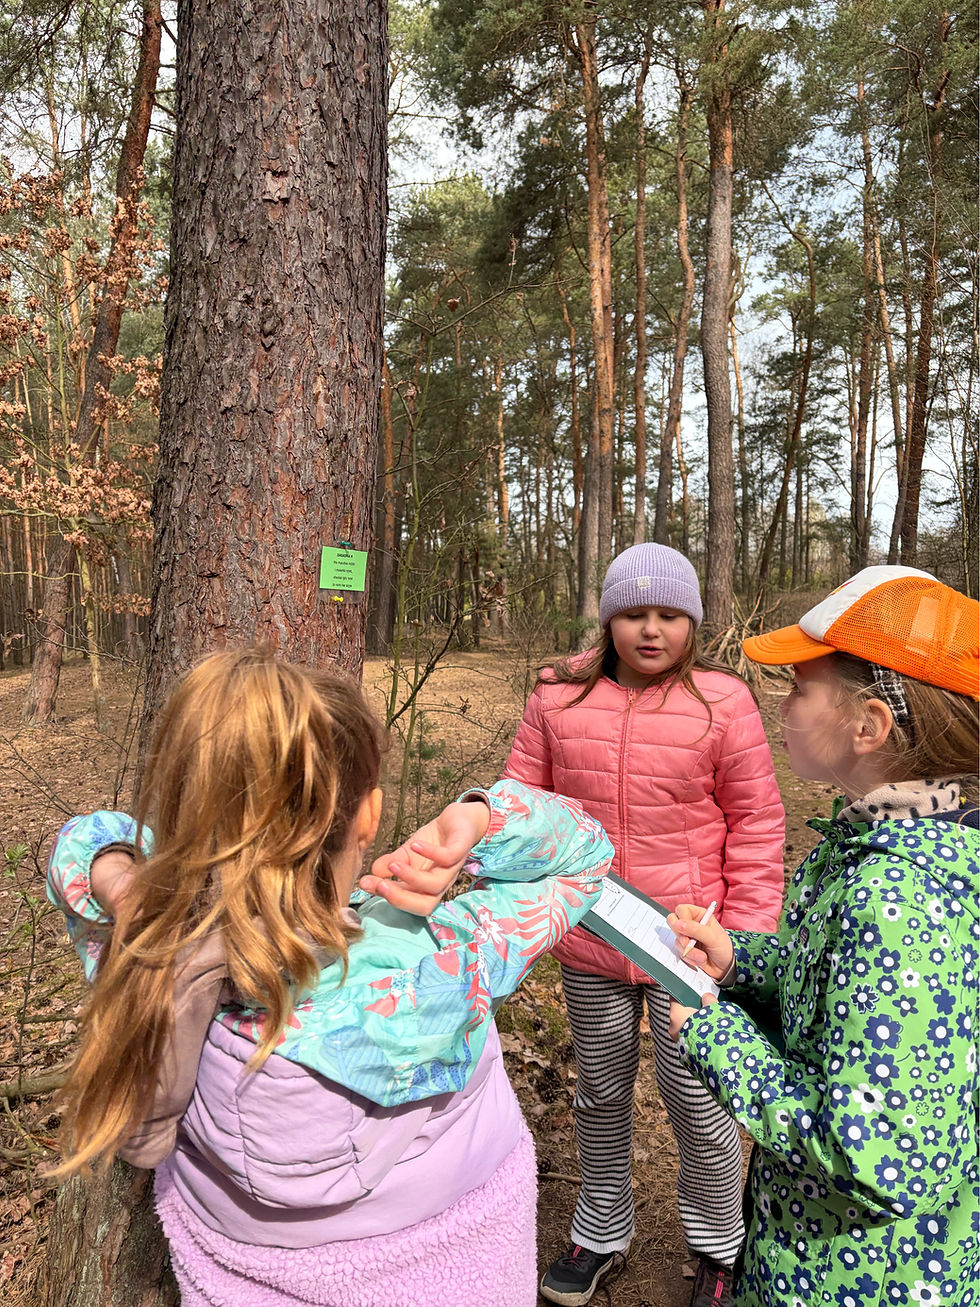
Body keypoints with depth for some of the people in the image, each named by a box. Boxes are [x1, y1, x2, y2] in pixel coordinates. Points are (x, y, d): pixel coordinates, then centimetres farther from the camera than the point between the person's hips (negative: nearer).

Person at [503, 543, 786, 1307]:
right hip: (588, 943, 3)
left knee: (696, 1101, 11)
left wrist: (745, 936, -7)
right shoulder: (559, 698, -4)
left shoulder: (722, 703, -11)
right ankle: (602, 1235, 48)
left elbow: (756, 823, -6)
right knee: (600, 1093, 22)